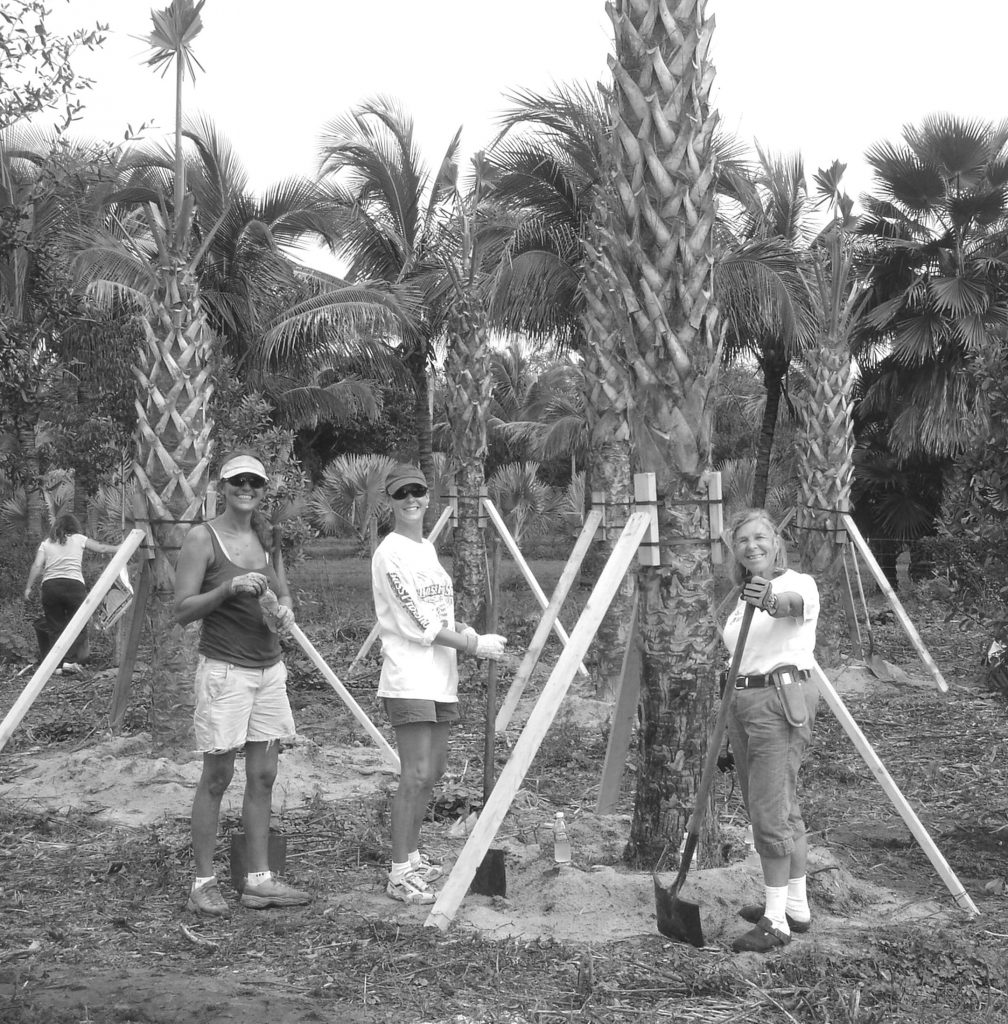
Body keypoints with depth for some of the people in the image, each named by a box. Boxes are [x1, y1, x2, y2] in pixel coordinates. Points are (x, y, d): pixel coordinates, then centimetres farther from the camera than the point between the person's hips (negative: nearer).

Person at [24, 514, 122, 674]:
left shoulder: (46, 543, 17)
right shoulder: (78, 539, 13)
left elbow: (37, 566, 6)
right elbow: (102, 549, 17)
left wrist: (28, 587, 7)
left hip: (50, 585, 2)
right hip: (73, 584, -2)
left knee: (54, 627, 8)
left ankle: (57, 665, 5)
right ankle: (69, 660, -6)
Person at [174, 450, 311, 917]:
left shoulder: (262, 538, 11)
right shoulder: (202, 538, -7)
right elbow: (182, 610, -11)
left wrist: (284, 609, 1)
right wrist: (229, 588, -24)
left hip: (269, 668, 6)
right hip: (224, 669, -6)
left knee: (263, 775, 7)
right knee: (217, 777, -1)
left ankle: (258, 880, 15)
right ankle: (203, 884, 10)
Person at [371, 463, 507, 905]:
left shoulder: (428, 549, 18)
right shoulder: (390, 553, -10)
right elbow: (420, 622, -14)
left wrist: (463, 630, 3)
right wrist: (475, 645, -10)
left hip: (439, 678, 9)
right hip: (408, 679, -9)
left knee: (433, 769, 12)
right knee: (416, 775, -10)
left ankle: (411, 856, 24)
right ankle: (400, 873, -4)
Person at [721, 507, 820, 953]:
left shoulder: (799, 583, -7)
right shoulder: (744, 597, 17)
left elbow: (793, 604, -32)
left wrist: (771, 601, -54)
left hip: (782, 698, -9)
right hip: (742, 700, 9)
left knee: (771, 812, -10)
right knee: (779, 809, 16)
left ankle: (775, 921, -5)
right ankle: (796, 905, 27)